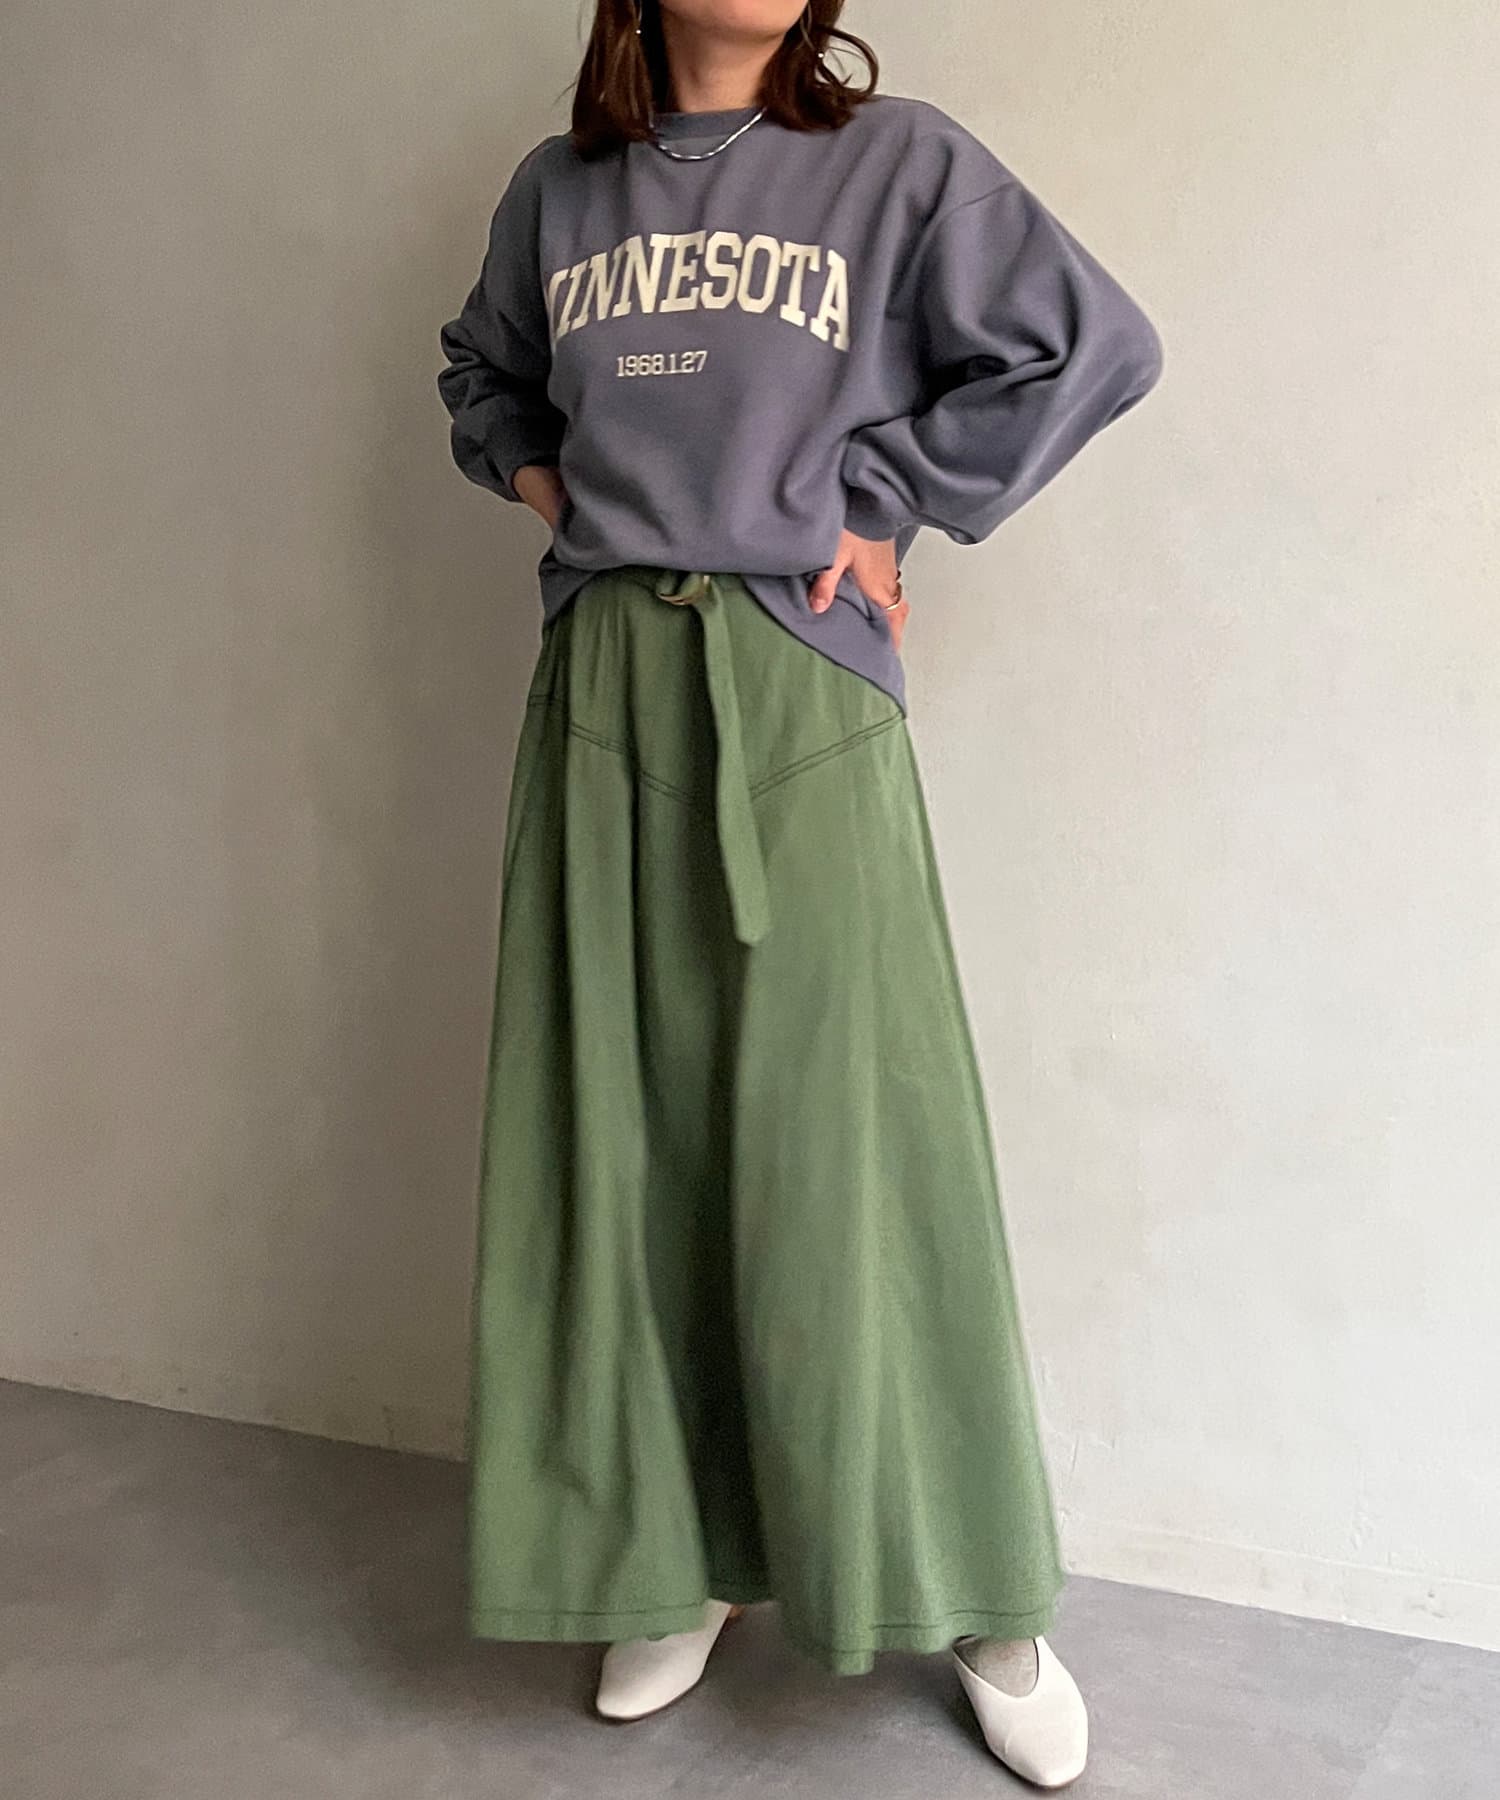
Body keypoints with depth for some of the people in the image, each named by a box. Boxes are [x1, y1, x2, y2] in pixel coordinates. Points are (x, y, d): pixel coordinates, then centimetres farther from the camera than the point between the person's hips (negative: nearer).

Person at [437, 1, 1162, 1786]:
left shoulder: (896, 158, 3)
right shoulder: (557, 185, 14)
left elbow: (1091, 343, -2)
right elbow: (482, 371, 32)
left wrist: (875, 503, -3)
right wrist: (538, 479, 12)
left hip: (798, 696, -3)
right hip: (604, 697, 4)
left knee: (840, 1140, -3)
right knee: (620, 1132, 6)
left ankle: (984, 1602, 14)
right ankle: (675, 1562, 22)